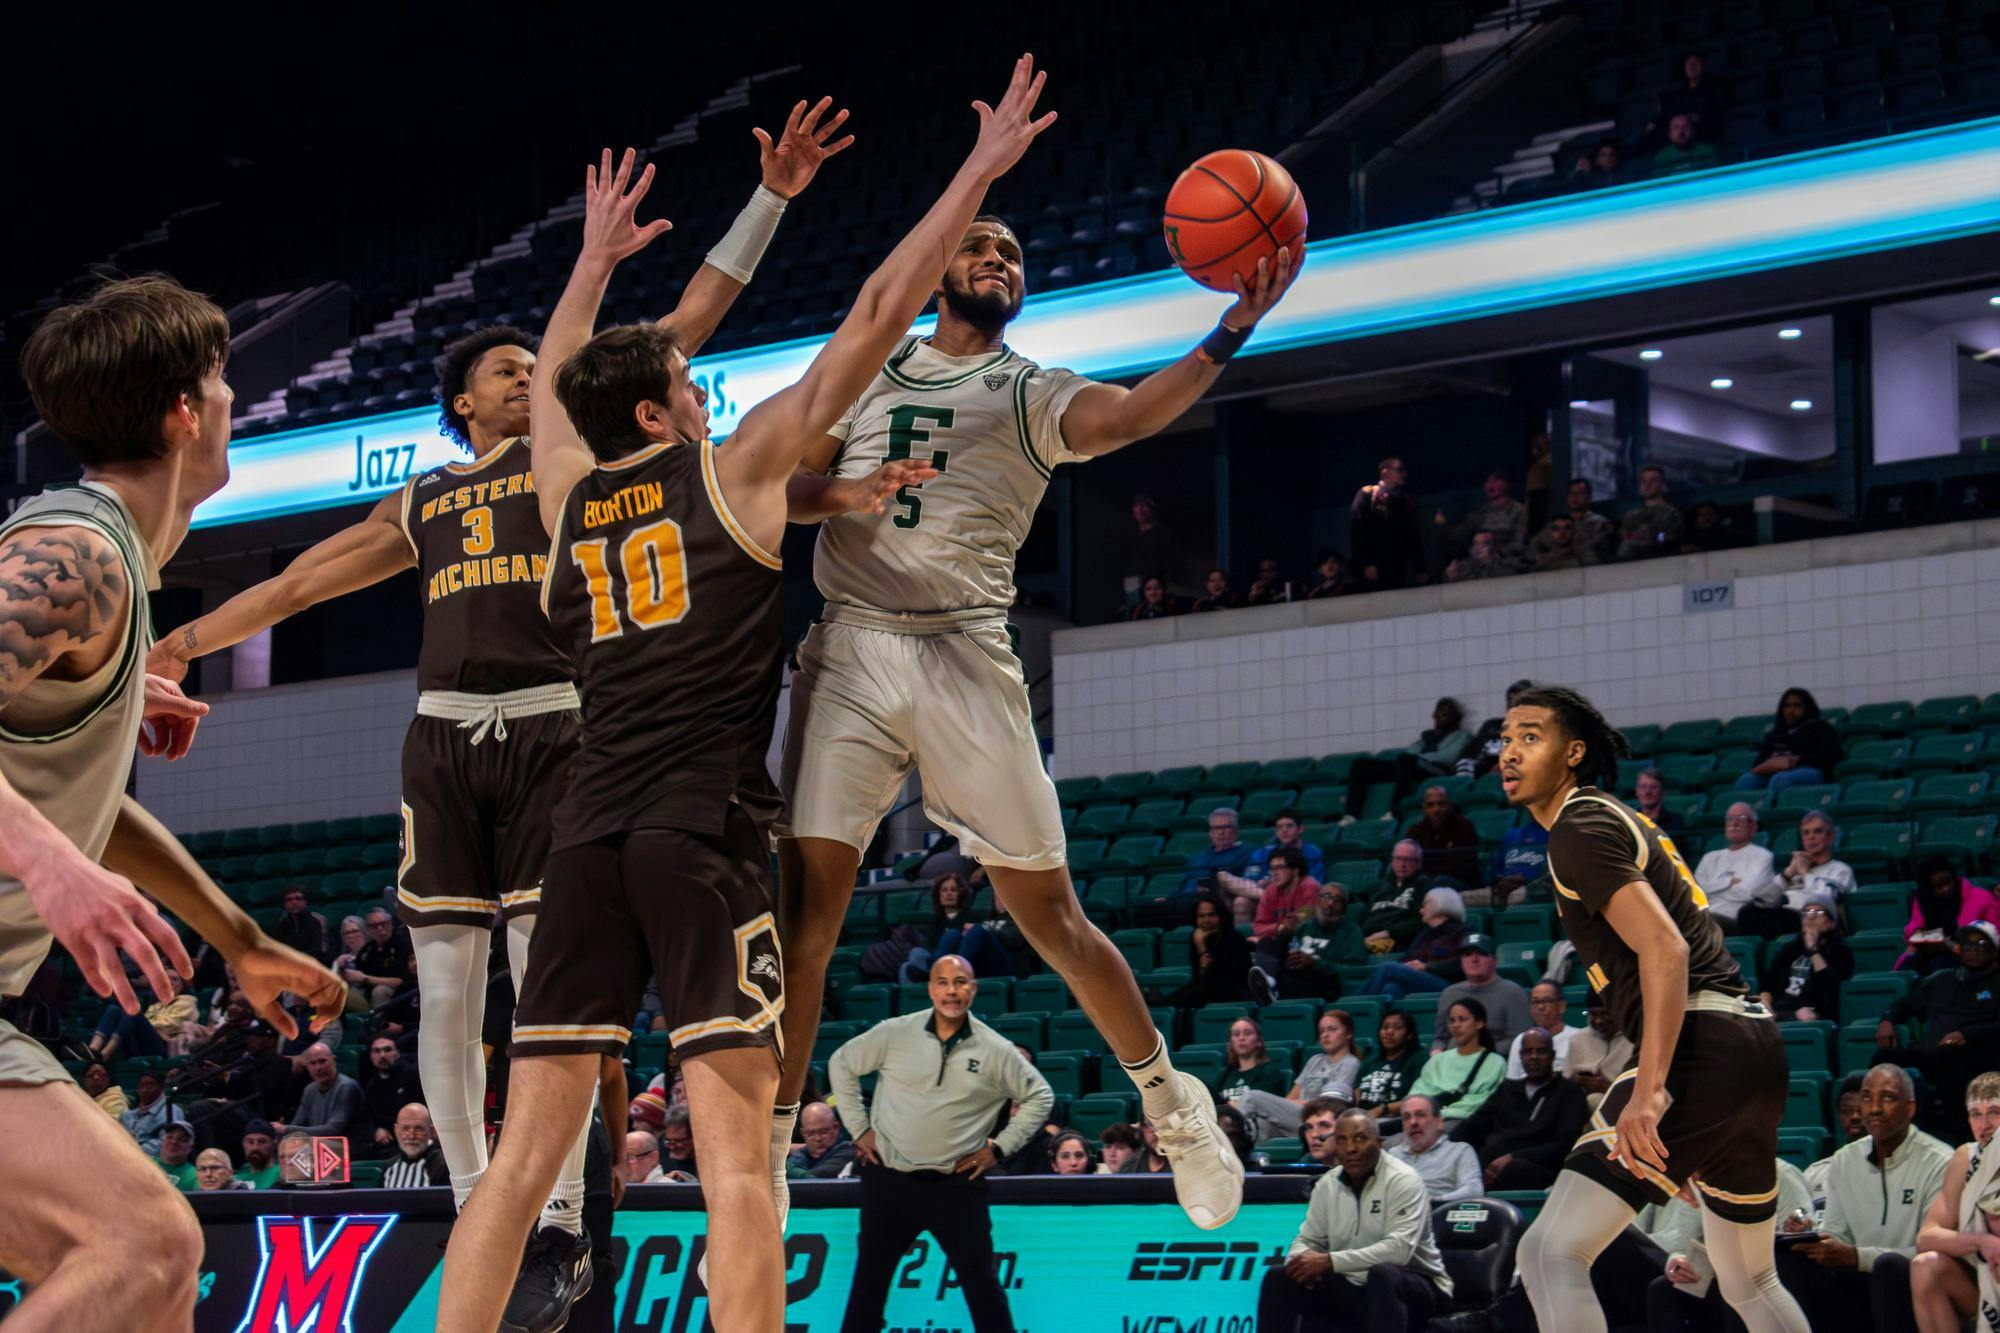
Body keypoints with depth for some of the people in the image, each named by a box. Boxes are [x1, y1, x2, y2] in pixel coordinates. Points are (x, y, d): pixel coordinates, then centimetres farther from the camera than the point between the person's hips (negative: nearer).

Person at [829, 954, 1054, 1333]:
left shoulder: (996, 1050, -3)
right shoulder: (894, 1034, -3)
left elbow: (1039, 1096, 9)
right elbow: (841, 1064, 10)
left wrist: (1000, 1148, 2)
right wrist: (859, 1128, 6)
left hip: (957, 1185, -1)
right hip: (890, 1180, 1)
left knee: (980, 1281, -1)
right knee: (869, 1280, 9)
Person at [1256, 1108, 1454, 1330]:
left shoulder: (1403, 1180, -16)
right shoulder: (1327, 1184, 3)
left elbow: (1399, 1248, -29)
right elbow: (1307, 1240, 8)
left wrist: (1330, 1261, -32)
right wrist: (1302, 1259, -19)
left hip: (1413, 1286, -6)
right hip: (1352, 1289, 6)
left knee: (1383, 1273, -38)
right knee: (1278, 1277, -7)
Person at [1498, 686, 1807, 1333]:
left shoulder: (1579, 830, -7)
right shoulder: (1621, 819, 23)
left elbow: (1666, 950, -20)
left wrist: (1650, 1091, -28)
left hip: (1699, 1050, -10)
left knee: (1551, 1254, -16)